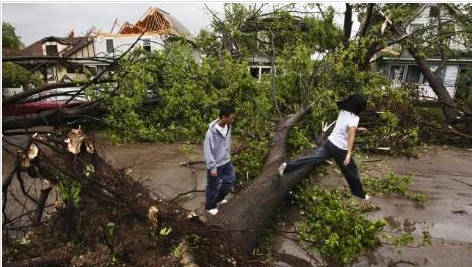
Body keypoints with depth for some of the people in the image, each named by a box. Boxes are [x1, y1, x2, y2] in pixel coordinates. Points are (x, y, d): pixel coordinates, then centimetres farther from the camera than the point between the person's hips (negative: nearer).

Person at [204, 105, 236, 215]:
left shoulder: (228, 126, -7)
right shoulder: (211, 132, -30)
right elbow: (208, 151, -24)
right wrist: (212, 167, -20)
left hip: (226, 161, 8)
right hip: (215, 164, -8)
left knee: (231, 179, 22)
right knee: (213, 186, 12)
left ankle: (219, 198, 45)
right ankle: (210, 206, 37)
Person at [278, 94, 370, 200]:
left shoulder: (343, 111, 4)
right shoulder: (354, 118, -19)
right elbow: (351, 135, -32)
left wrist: (358, 129, 23)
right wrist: (349, 153, -38)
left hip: (329, 142, 6)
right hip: (340, 149, -6)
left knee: (311, 158, 9)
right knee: (351, 170, 12)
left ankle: (287, 166, 1)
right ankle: (359, 193, 30)